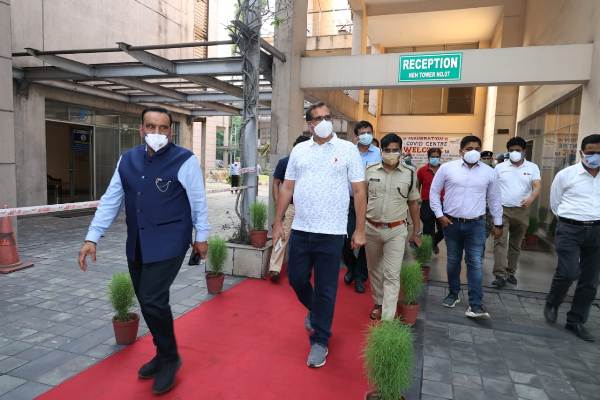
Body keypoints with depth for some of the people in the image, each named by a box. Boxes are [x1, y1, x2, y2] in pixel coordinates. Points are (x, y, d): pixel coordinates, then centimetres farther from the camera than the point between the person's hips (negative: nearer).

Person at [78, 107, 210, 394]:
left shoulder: (184, 160, -9)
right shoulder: (127, 159, 7)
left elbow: (198, 201, -4)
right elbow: (111, 200, 8)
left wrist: (201, 236, 0)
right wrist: (92, 237, 4)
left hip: (168, 242, -6)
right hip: (137, 244, 6)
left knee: (152, 301, -13)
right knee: (147, 302, 13)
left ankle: (169, 359, 12)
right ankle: (163, 354, 35)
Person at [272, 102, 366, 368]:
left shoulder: (347, 149, -1)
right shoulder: (299, 150, 8)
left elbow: (359, 191, -1)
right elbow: (287, 188, 10)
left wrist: (360, 230, -4)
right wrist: (278, 223, 7)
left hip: (331, 232, -3)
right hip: (300, 229, 4)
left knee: (326, 290, 5)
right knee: (296, 279, 13)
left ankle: (319, 341, 23)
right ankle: (314, 310, 44)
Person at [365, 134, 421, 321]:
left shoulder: (409, 174, -1)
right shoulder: (370, 171, 0)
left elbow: (413, 203, 6)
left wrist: (416, 232, 8)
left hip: (396, 230, -2)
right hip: (371, 228, 2)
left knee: (391, 275, -3)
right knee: (374, 270, 17)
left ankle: (387, 320, 0)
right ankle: (379, 303, 38)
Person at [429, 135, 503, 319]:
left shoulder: (488, 172, 2)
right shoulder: (447, 168, -3)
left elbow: (494, 199, 11)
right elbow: (434, 192, 3)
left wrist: (498, 223, 11)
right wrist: (439, 215, -3)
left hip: (476, 224, 0)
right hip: (451, 223, 0)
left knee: (475, 263, -3)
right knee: (453, 261, 12)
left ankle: (476, 305, 1)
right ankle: (453, 293, 30)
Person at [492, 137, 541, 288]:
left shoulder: (532, 168, 2)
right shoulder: (500, 167, 3)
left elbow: (537, 186, -9)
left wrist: (531, 198, -30)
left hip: (521, 211, 1)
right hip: (502, 210, -1)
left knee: (515, 244, 11)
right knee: (500, 242, -12)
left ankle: (510, 272, 24)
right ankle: (500, 275, -13)